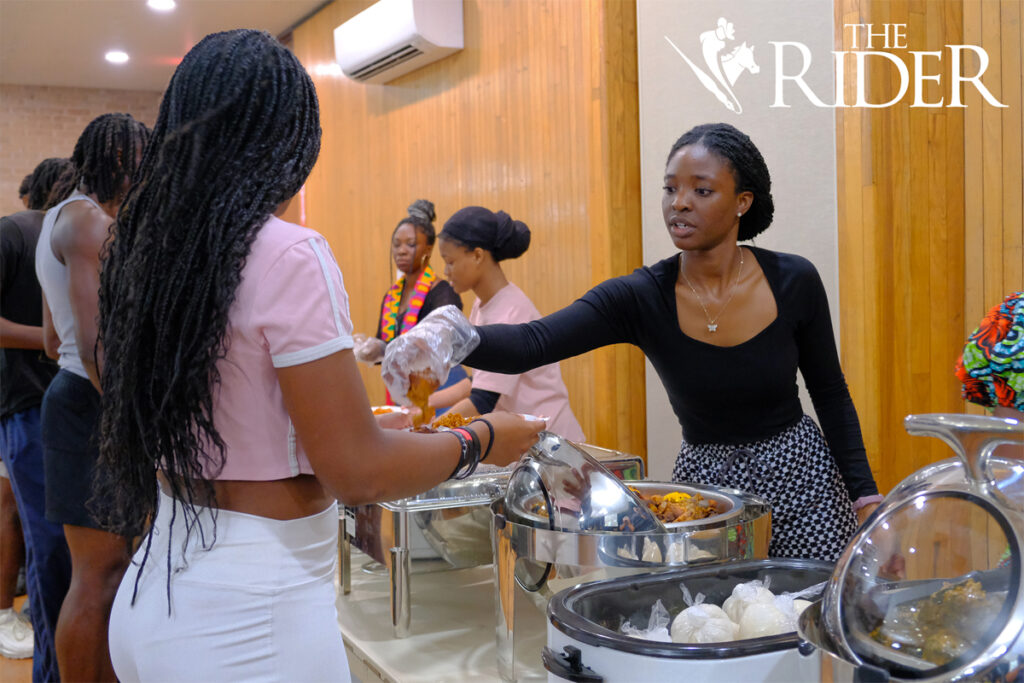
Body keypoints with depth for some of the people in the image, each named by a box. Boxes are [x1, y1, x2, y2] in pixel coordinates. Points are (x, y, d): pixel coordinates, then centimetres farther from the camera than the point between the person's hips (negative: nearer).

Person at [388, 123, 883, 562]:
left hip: (799, 477, 0)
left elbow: (831, 393, 3)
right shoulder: (640, 297, -15)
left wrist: (864, 496, -1)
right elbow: (533, 341, -30)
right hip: (704, 482, 0)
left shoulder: (794, 282, -11)